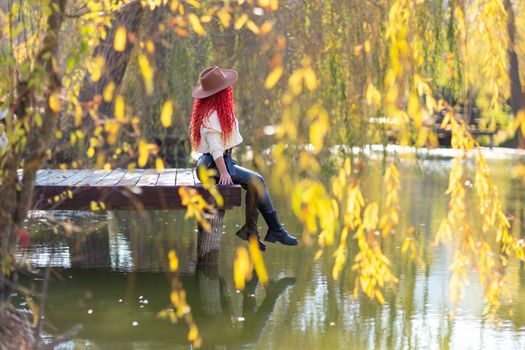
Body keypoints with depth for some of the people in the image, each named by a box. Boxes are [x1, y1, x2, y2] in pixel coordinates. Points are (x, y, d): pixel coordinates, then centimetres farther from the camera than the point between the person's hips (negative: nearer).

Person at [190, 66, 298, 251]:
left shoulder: (217, 111, 15)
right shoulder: (212, 115, -17)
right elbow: (215, 147, -22)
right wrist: (224, 172, -25)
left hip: (223, 162, 10)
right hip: (213, 165, -10)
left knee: (255, 182, -3)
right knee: (256, 181, -12)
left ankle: (250, 231, -5)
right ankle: (275, 230, -6)